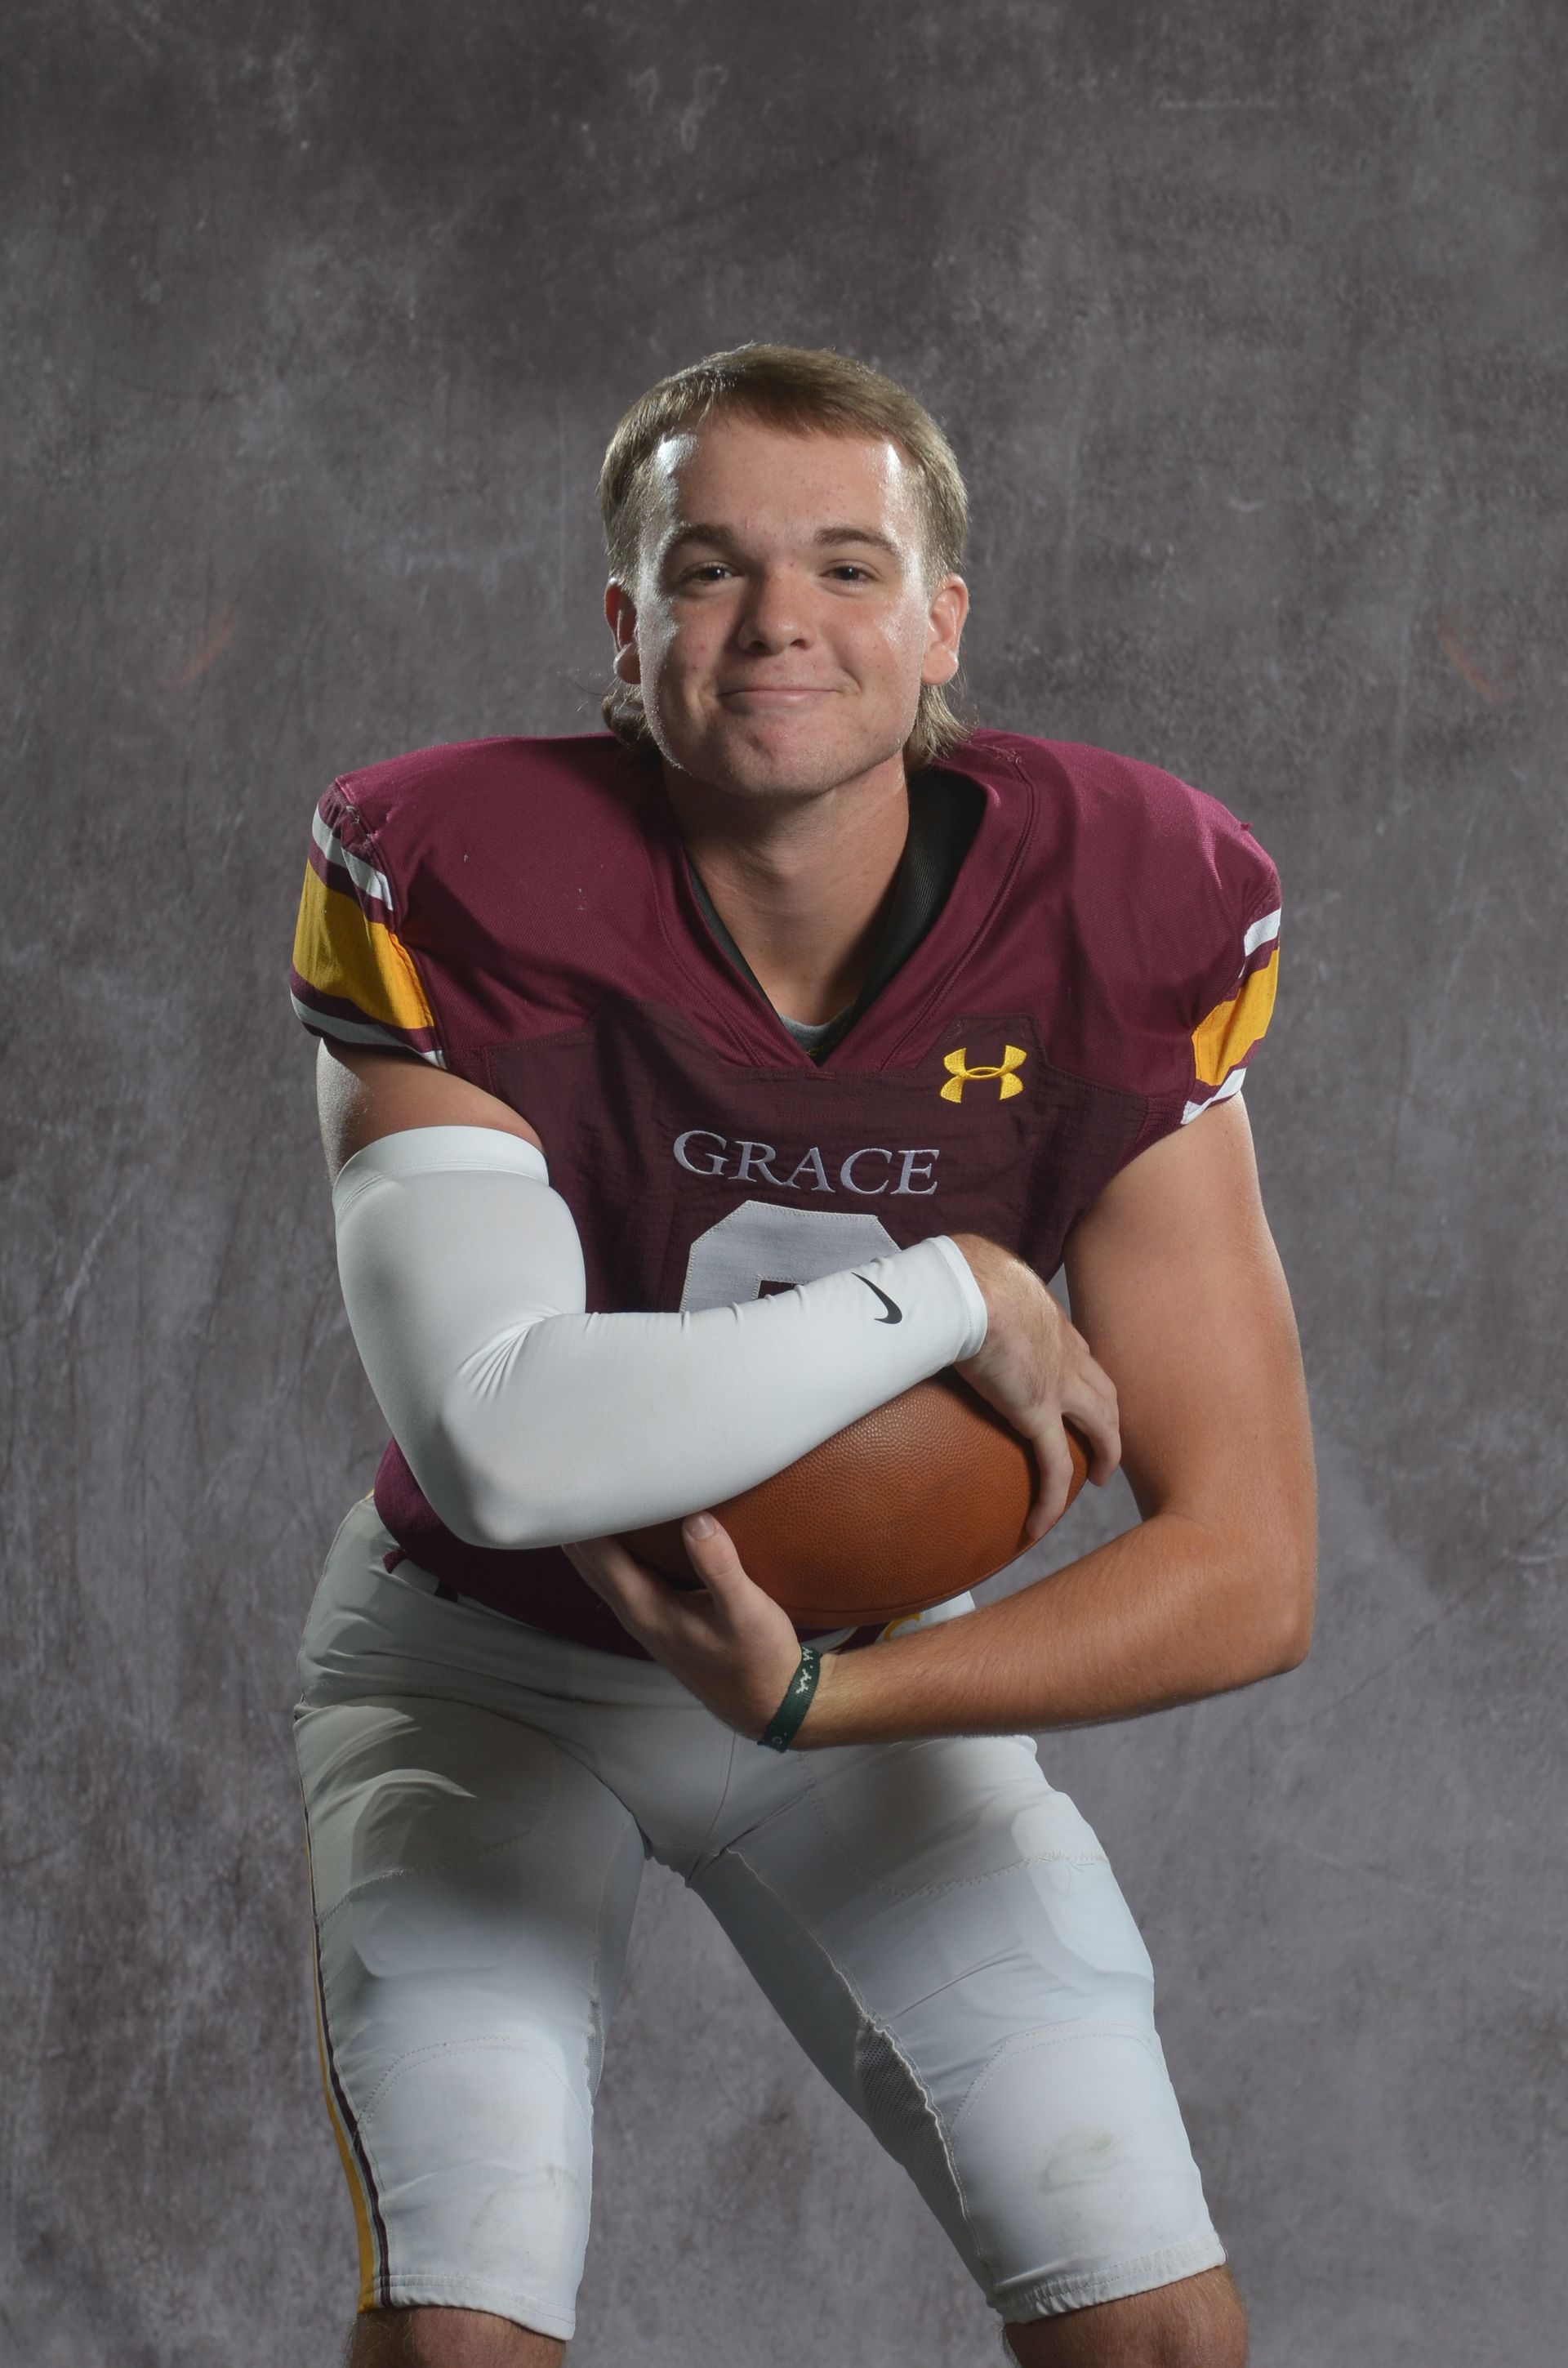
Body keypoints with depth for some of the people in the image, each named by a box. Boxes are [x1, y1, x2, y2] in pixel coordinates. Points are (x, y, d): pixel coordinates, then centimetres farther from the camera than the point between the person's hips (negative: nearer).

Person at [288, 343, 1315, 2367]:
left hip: (874, 1674, 3)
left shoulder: (1113, 927, -17)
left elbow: (1247, 1576, -20)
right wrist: (957, 1301, -32)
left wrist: (812, 1697, -30)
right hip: (486, 1660, -2)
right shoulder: (465, 897, -24)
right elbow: (500, 1441, -38)